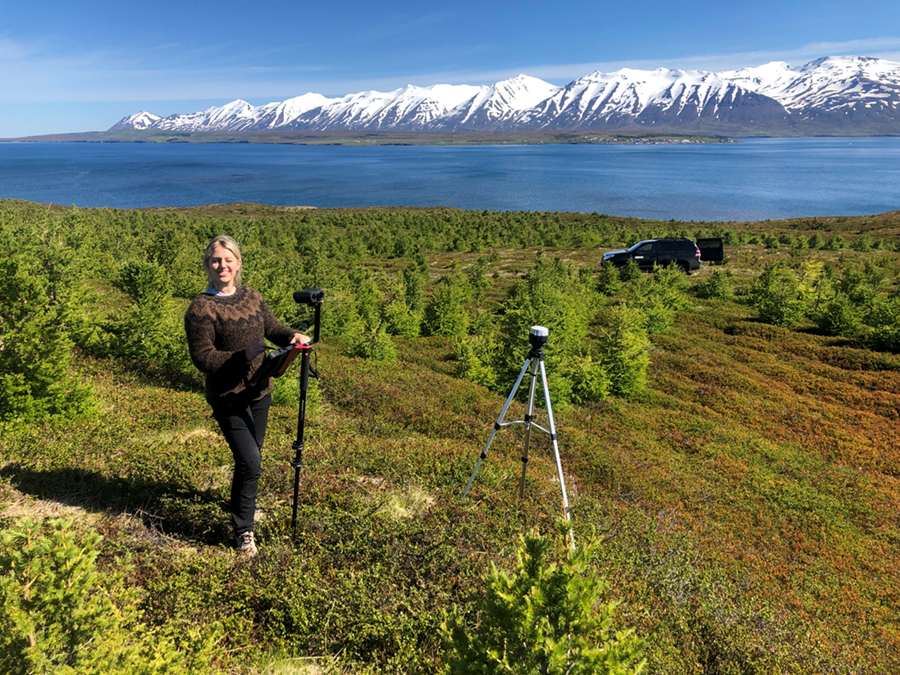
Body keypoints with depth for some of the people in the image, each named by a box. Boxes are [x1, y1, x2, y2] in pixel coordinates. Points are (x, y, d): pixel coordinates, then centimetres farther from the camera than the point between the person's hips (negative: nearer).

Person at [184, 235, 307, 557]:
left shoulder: (251, 296, 5)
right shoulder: (200, 309, -14)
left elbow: (271, 327, 14)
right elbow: (202, 357, -18)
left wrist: (292, 336, -8)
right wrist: (242, 356, -30)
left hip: (259, 392, 6)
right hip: (229, 400, -6)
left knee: (251, 457, 21)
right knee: (250, 462, -13)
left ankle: (244, 503, 48)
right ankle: (243, 531, 7)